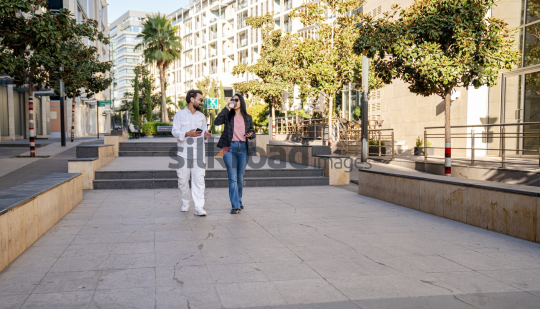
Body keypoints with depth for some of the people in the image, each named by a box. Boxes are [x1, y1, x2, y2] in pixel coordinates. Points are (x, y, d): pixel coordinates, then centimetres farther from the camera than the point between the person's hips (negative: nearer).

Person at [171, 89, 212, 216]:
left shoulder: (202, 116, 14)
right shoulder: (180, 114, 2)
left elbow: (204, 133, 16)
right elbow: (174, 131, -4)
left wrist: (206, 135, -8)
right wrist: (187, 134, -21)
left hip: (198, 153, 2)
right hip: (184, 152, -2)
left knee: (199, 180, -7)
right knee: (183, 179, 5)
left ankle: (198, 207, -9)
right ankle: (185, 203, 24)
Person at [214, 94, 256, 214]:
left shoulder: (248, 118, 12)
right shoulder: (228, 115, 5)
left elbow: (252, 133, 18)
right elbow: (217, 122, -13)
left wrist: (251, 134, -6)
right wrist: (226, 108, -12)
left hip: (243, 148, 2)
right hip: (230, 148, -2)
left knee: (240, 178, 10)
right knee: (232, 178, -6)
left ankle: (239, 202, 27)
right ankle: (235, 206, -5)